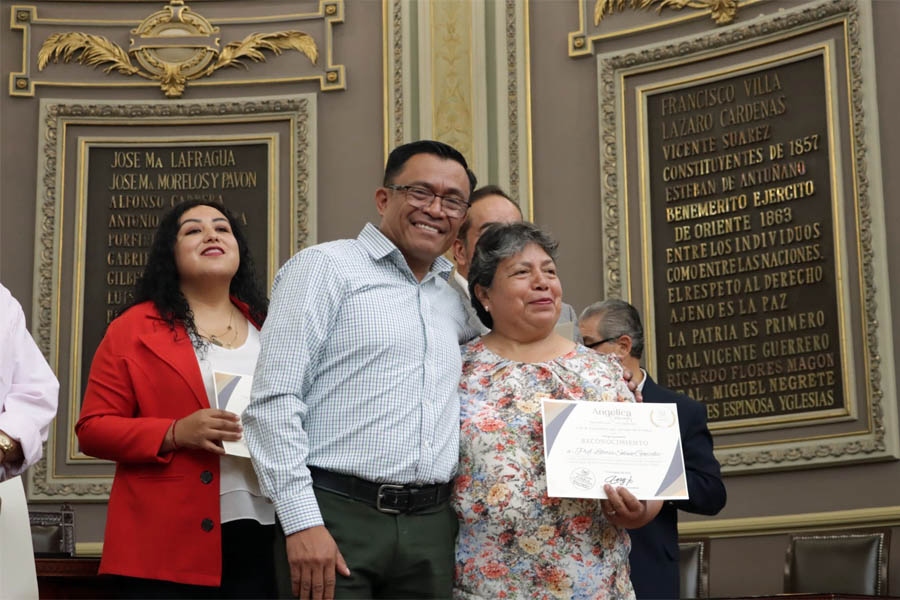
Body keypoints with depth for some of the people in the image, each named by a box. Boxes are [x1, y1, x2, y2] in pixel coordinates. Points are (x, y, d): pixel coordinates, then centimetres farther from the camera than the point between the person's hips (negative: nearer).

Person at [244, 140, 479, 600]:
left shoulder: (455, 297, 17)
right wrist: (302, 522, -16)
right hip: (338, 517, -5)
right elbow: (275, 399, -9)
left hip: (431, 527, 6)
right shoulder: (325, 267, 0)